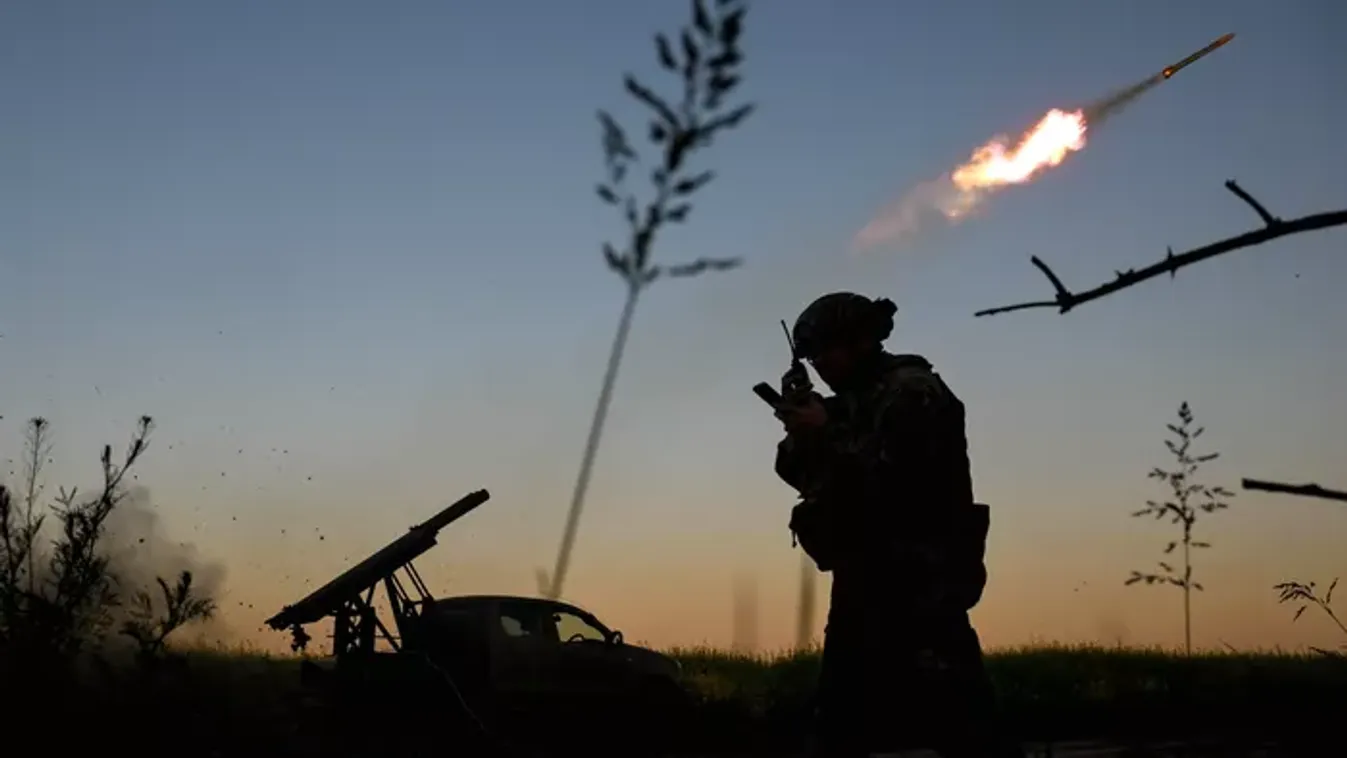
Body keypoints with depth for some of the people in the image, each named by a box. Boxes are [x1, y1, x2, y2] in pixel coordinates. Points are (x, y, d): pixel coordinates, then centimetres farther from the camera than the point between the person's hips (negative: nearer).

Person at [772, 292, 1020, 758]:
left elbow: (896, 476, -18)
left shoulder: (914, 391, -6)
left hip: (918, 585, -9)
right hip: (865, 584, 9)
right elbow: (803, 472, 19)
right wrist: (802, 439, -2)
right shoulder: (853, 402, 20)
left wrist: (826, 435, -11)